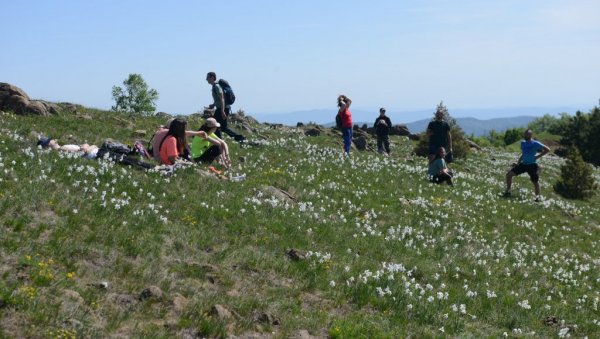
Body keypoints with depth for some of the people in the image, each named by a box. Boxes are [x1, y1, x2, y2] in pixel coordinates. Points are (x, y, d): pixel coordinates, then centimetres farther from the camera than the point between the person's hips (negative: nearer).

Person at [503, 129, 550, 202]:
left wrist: (538, 156, -12)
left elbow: (547, 150, -9)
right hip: (523, 164, 6)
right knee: (509, 174, -2)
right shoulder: (523, 143, 8)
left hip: (532, 165, -6)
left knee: (535, 181, 0)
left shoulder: (535, 144, -11)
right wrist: (518, 163, 13)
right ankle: (507, 192, 7)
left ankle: (538, 196, 18)